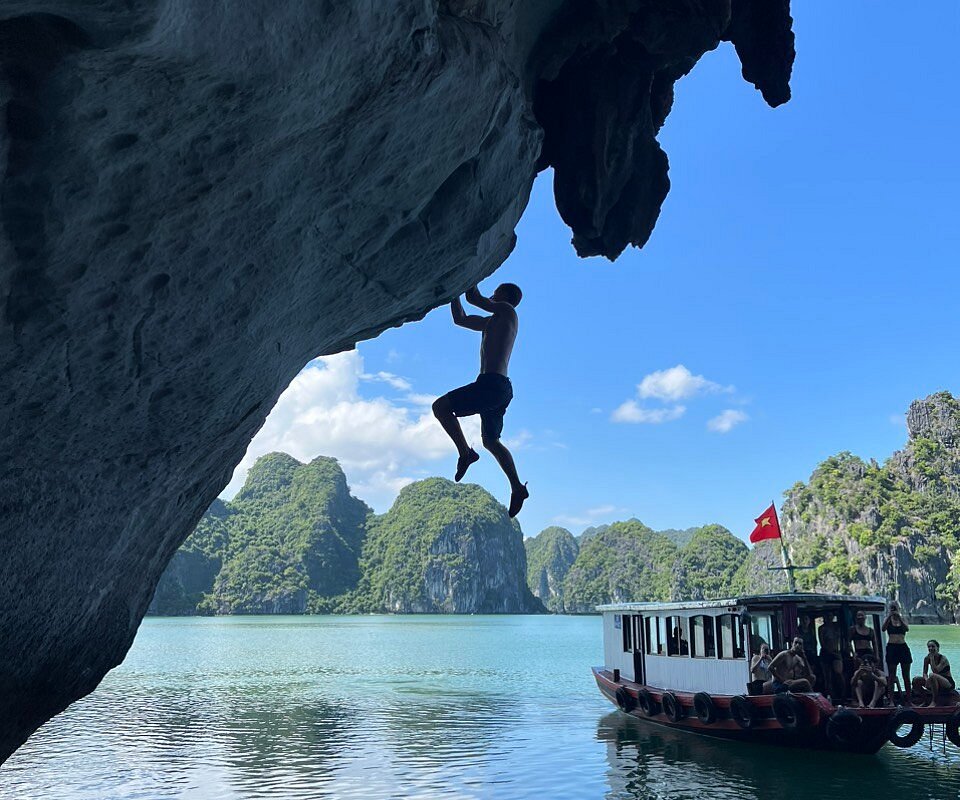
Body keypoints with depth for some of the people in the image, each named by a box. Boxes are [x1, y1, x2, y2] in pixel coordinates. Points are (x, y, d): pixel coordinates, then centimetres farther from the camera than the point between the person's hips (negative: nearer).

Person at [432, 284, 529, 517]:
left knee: (440, 406, -12)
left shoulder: (507, 311, 2)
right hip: (501, 387, 10)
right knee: (490, 440, 14)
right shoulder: (492, 323, 27)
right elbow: (460, 319, 33)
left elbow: (474, 299, -1)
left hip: (492, 383, -10)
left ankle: (465, 452, -16)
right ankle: (517, 488, 11)